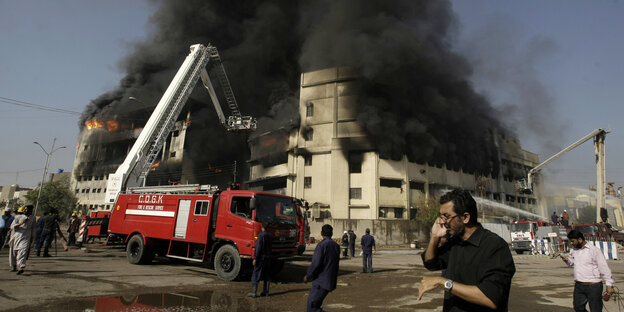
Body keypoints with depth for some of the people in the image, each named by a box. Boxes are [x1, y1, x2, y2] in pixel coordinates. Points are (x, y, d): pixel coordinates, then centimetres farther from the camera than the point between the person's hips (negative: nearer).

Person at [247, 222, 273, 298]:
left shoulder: (261, 235, -15)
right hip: (268, 258, 7)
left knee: (255, 275, 0)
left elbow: (258, 248, -17)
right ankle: (266, 292, 16)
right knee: (267, 275, 12)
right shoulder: (270, 236, 5)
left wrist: (255, 259, -14)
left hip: (261, 258, -7)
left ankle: (253, 292, 0)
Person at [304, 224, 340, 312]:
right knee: (315, 303, 18)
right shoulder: (336, 246, 9)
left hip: (322, 281, -8)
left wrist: (307, 276, -6)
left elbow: (316, 264, -18)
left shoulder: (322, 245, -15)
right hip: (331, 280, 9)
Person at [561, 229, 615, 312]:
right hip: (578, 286, 6)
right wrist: (567, 260, 1)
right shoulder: (574, 250, 7)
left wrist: (609, 285, -12)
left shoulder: (594, 250, -11)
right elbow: (572, 262, 24)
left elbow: (604, 268, -10)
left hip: (593, 286, -6)